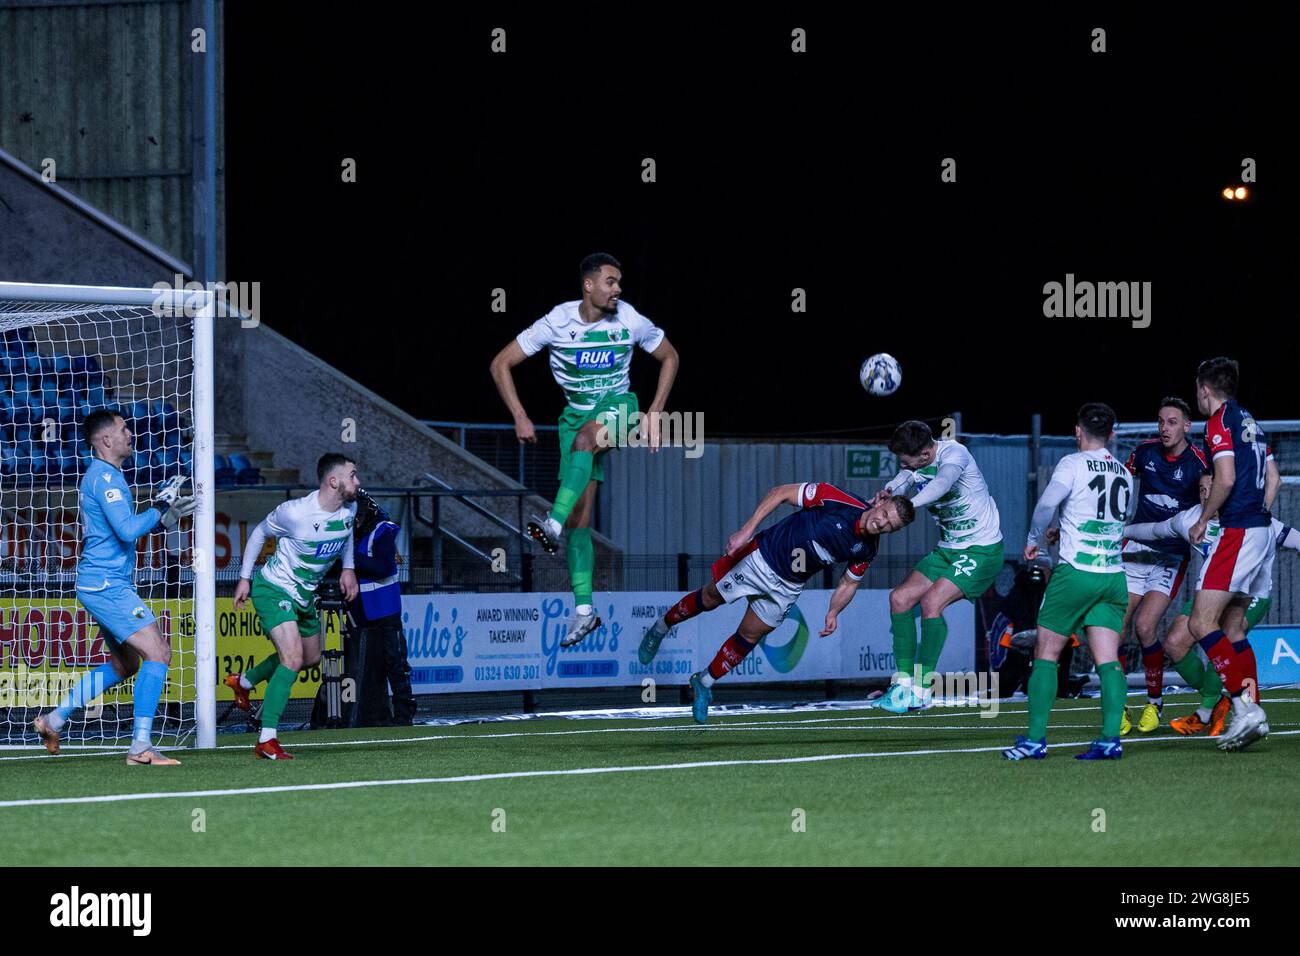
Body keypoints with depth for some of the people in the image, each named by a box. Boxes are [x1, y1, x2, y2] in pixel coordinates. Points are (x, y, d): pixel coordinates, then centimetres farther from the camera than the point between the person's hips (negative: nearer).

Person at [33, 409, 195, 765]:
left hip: (103, 584, 11)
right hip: (107, 585, -11)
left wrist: (165, 514, 17)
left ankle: (53, 719, 25)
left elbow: (123, 530, 26)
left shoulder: (103, 475, 18)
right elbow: (127, 530, -23)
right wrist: (160, 506, -12)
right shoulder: (104, 477, -14)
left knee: (125, 664, 21)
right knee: (158, 652, -16)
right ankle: (140, 746, -21)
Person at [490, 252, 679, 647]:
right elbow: (500, 364, -6)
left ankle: (555, 524, -49)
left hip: (618, 406, -1)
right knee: (580, 515, -7)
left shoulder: (630, 321, -10)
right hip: (578, 413, 1)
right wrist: (520, 418, -14)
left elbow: (669, 358, 8)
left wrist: (654, 414, 0)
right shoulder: (557, 323, -12)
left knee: (585, 435, -38)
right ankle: (584, 609, -3)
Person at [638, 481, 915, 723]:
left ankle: (704, 684, 30)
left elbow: (849, 583, 4)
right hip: (761, 558, -3)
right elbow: (780, 493, -19)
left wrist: (834, 612, -16)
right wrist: (747, 530, -24)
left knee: (748, 639, 8)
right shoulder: (837, 499, -27)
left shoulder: (867, 550, -12)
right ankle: (660, 629, 41)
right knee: (710, 599, 13)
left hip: (787, 587, 3)